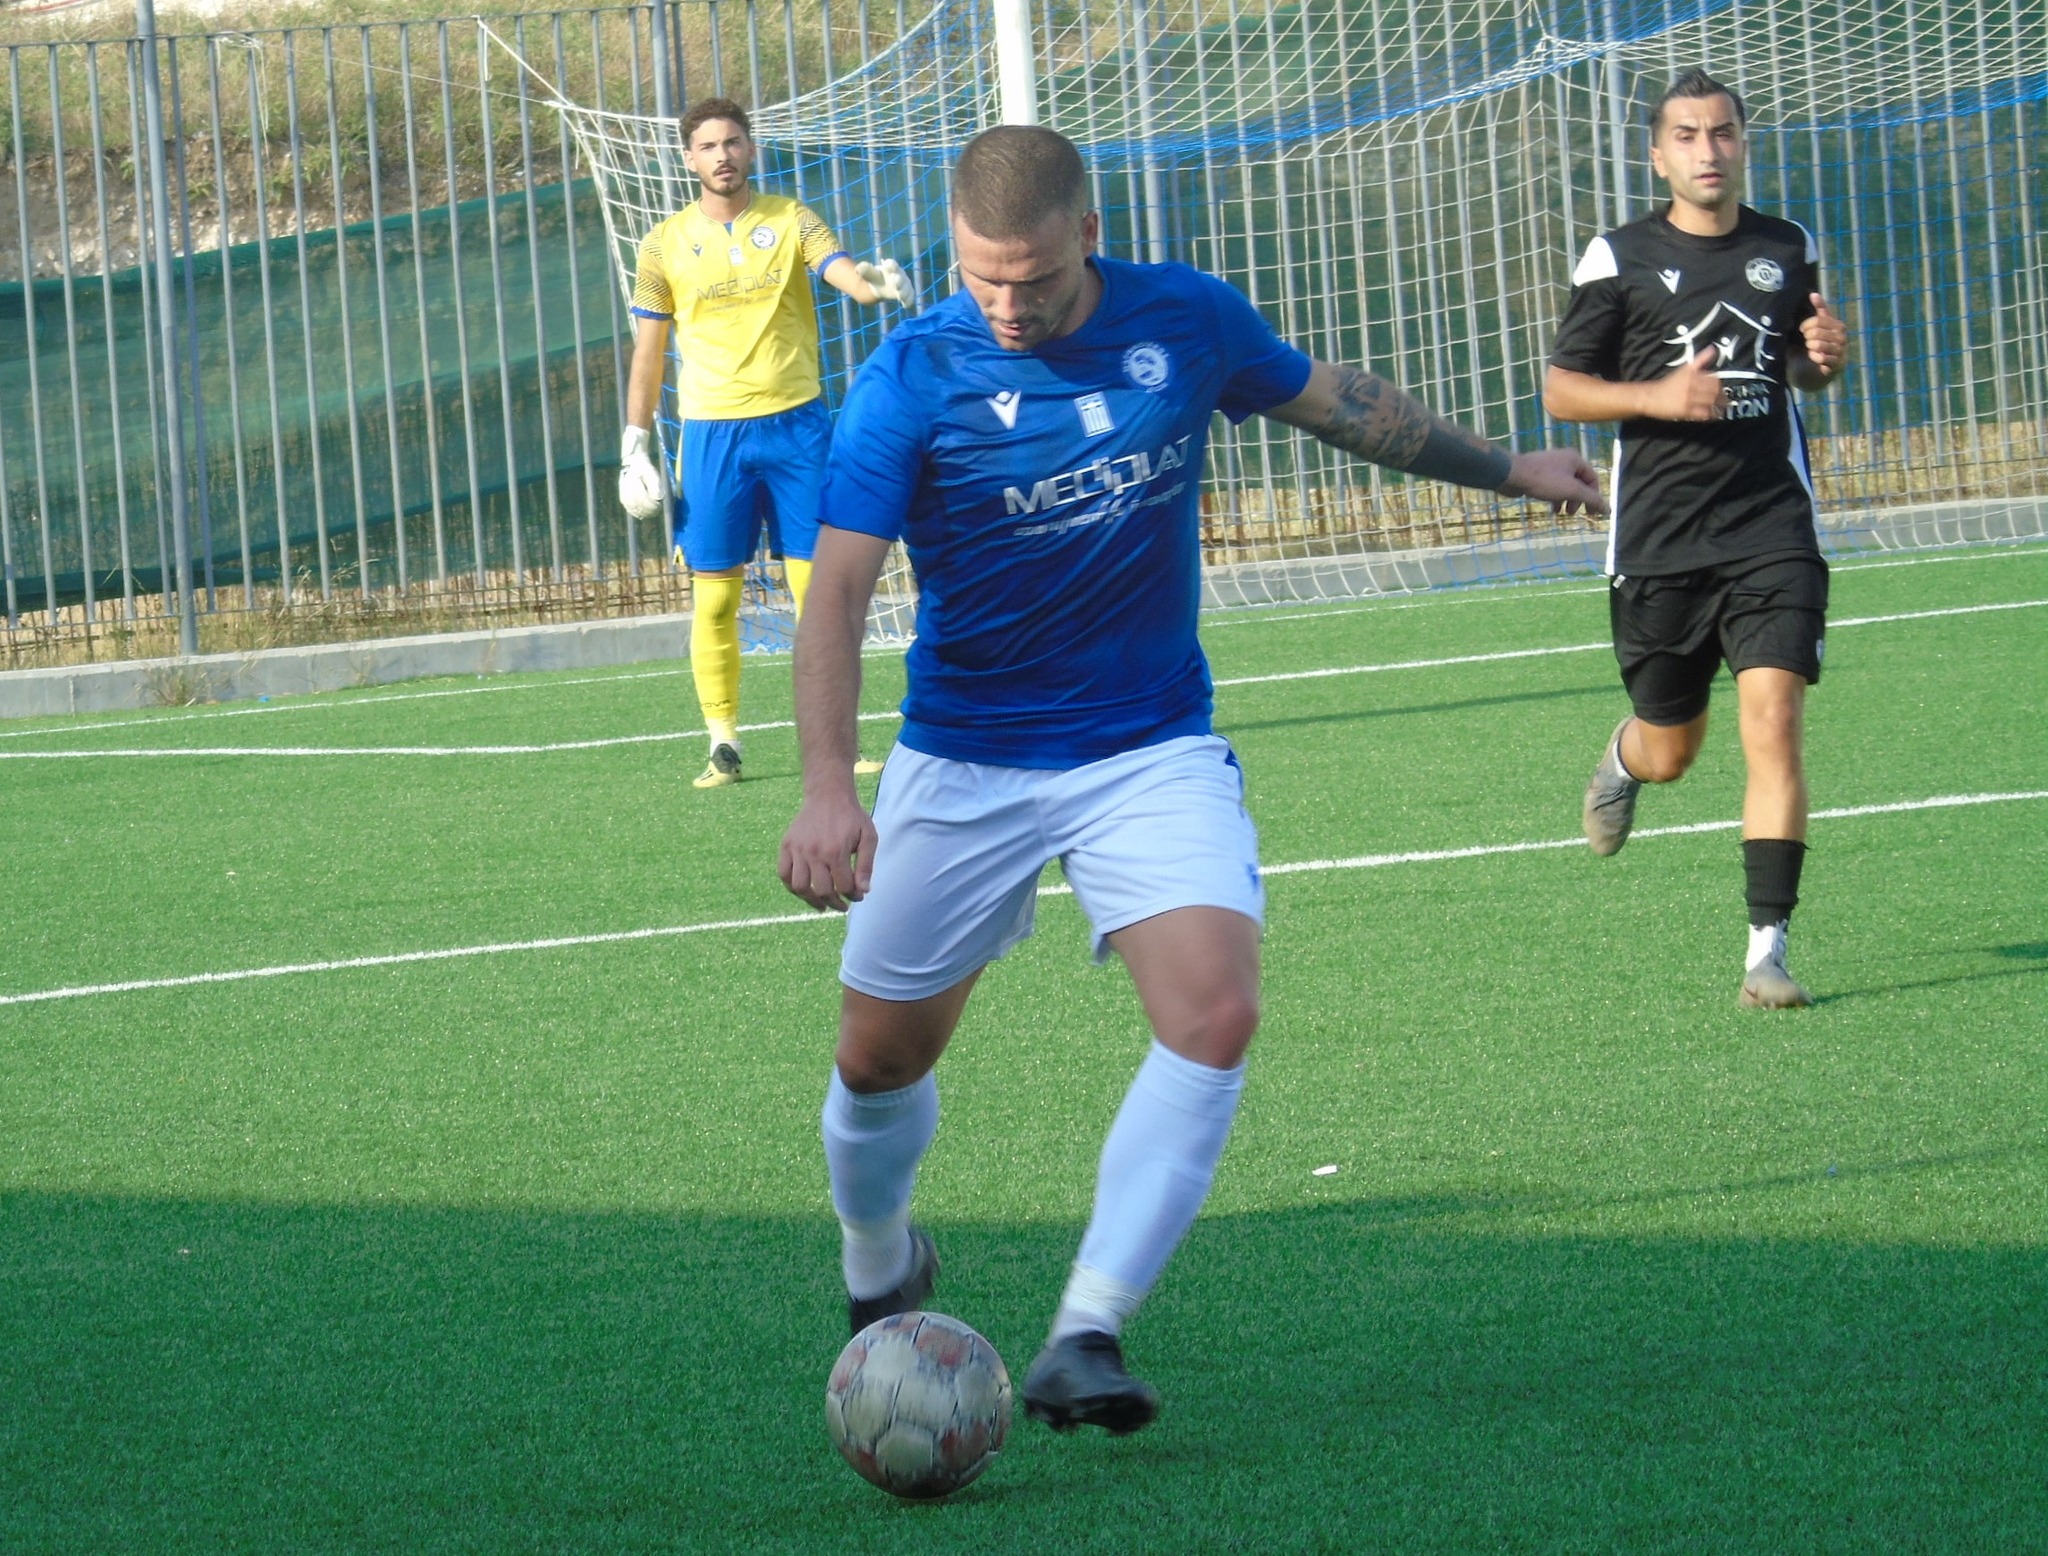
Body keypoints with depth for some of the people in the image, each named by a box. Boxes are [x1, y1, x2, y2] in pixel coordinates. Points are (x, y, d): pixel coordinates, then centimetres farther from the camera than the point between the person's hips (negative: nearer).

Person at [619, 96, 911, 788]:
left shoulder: (790, 221, 4)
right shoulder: (666, 244, 5)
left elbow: (844, 272, -12)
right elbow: (648, 353, 9)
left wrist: (876, 283, -36)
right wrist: (634, 446, 4)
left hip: (796, 421, 0)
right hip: (712, 432, 0)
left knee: (818, 586, 0)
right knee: (713, 597, -1)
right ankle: (723, 744, 6)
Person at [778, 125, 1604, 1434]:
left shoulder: (1186, 321, -6)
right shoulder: (912, 382, -15)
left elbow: (1332, 399, 14)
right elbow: (840, 590, -20)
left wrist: (1504, 468, 25)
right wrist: (829, 786, -34)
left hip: (1156, 751, 1)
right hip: (964, 767, -1)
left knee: (1216, 1015, -21)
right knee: (882, 1055, 7)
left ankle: (1087, 1338, -18)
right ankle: (878, 1272, 40)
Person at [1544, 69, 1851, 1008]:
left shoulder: (1789, 251, 8)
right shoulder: (1619, 260, -1)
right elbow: (1560, 389, 1)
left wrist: (1826, 357, 0)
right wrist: (1657, 396, -16)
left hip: (1772, 530, 1)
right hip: (1658, 540, -1)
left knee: (1773, 723, -15)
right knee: (1672, 750, 10)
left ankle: (1769, 946, -12)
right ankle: (1624, 761, 49)